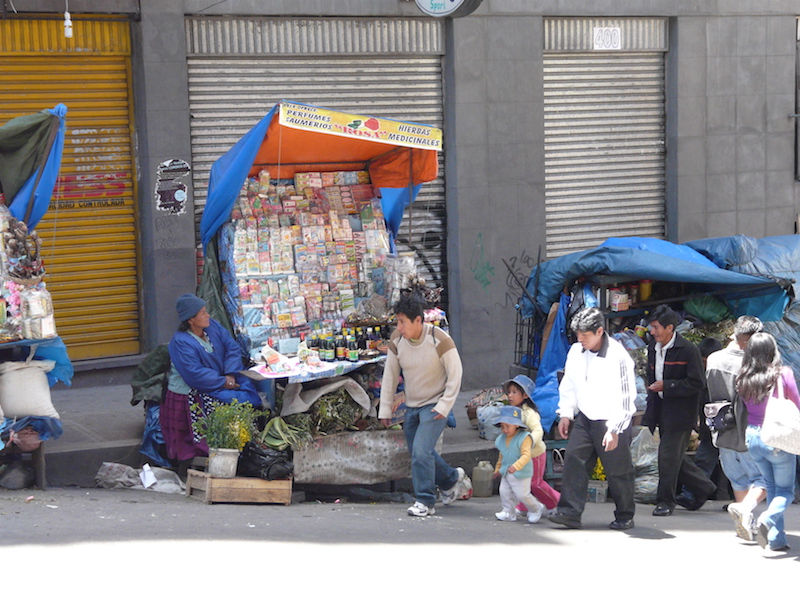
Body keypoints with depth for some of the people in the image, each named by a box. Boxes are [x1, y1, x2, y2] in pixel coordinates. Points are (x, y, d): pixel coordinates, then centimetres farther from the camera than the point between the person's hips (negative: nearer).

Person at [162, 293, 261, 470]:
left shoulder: (212, 326, 4)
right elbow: (195, 374, -23)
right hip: (191, 394, -8)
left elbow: (232, 348, 1)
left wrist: (231, 375, -13)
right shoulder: (181, 343, -17)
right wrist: (223, 382, -20)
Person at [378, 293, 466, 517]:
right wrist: (385, 409, 3)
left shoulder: (440, 340, -20)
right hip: (412, 405, 6)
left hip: (435, 404, -6)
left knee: (421, 450, -18)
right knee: (419, 453, 12)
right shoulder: (397, 341, -7)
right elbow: (390, 376, 1)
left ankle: (425, 501, -6)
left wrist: (444, 406, -17)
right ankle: (451, 478, 38)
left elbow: (455, 375, -12)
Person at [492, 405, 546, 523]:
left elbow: (526, 455, -28)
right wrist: (498, 469, 27)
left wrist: (516, 466, -41)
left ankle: (536, 509, 20)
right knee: (504, 492, 5)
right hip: (506, 472, 7)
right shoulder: (502, 438, 7)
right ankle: (509, 512, 18)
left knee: (522, 495, -4)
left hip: (521, 473, -7)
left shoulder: (524, 438, -17)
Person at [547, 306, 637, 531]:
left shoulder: (617, 356, -18)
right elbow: (569, 385, 16)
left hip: (612, 421, -6)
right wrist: (566, 413, 8)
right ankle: (570, 512, -8)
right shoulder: (576, 352, 2)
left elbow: (625, 396, -18)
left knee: (618, 470, 3)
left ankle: (625, 516, 19)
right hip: (584, 418, 6)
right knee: (574, 460, -7)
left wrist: (614, 429, -20)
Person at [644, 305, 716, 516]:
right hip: (661, 410, 8)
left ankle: (666, 500, 6)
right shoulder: (653, 348, 9)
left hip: (681, 412, -8)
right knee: (674, 457, 11)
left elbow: (697, 383, -15)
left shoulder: (688, 350, -14)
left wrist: (666, 386, -19)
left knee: (668, 455, -6)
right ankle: (703, 488, 29)